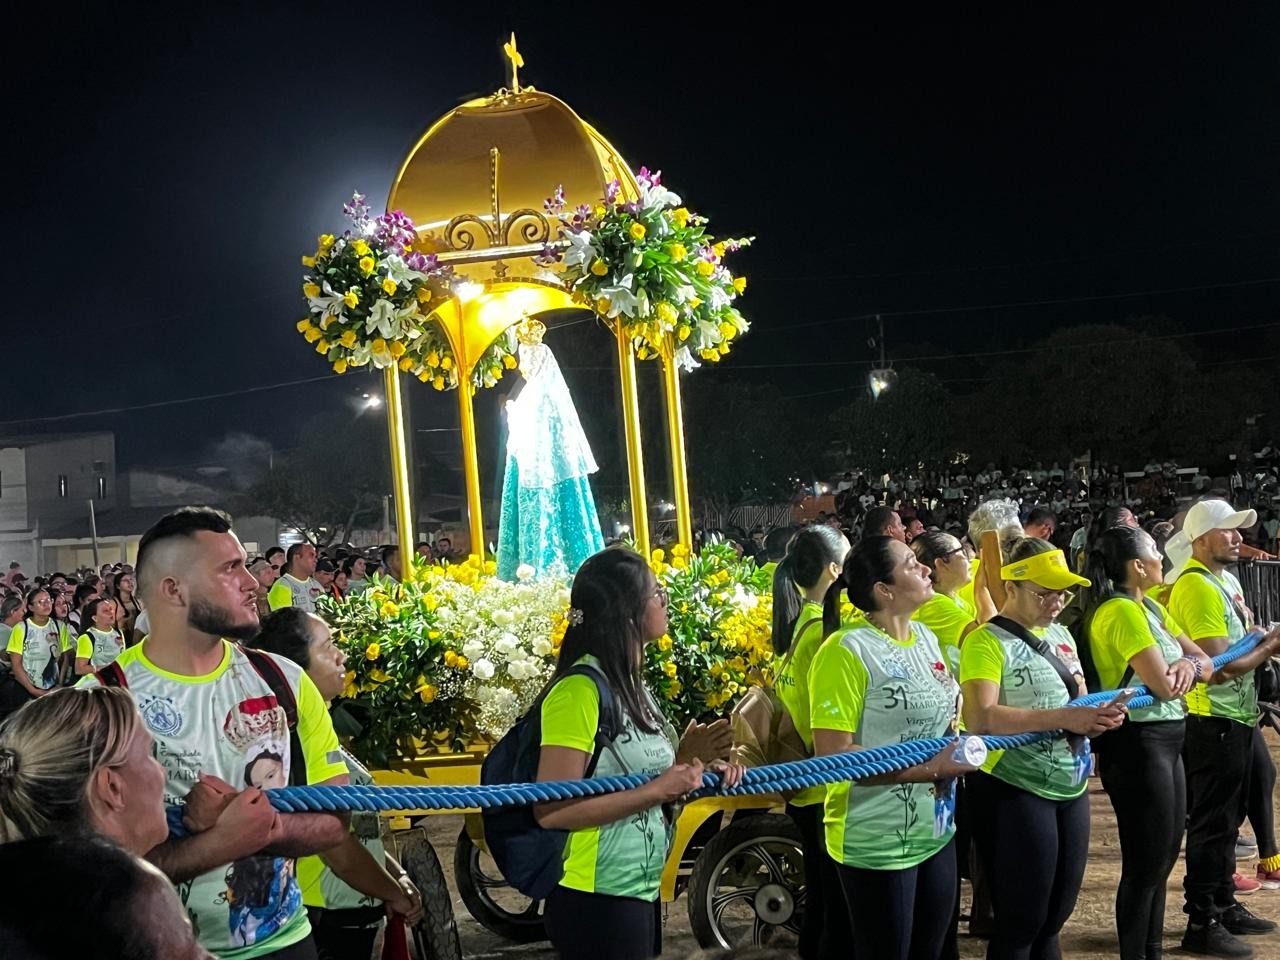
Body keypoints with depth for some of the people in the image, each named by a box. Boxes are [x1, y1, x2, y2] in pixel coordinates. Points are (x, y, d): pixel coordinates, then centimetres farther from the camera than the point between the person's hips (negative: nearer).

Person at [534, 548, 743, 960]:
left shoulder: (630, 685, 9)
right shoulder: (580, 690, -20)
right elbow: (551, 810, -25)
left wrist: (687, 762, -1)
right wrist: (657, 790, -22)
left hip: (639, 892, 9)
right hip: (597, 901, -9)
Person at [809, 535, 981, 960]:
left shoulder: (927, 637, 7)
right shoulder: (847, 650, -19)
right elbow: (832, 754, -23)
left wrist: (957, 742, 2)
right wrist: (926, 769, -25)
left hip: (937, 832, 8)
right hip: (878, 841, -8)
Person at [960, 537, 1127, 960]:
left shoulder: (1060, 635, 12)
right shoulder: (987, 641, -12)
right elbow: (980, 718, -25)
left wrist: (1101, 713, -5)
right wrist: (1062, 718, -28)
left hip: (1071, 788, 7)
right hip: (1013, 792, -7)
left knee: (1053, 918, 16)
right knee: (1020, 924, 2)